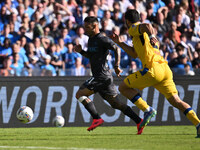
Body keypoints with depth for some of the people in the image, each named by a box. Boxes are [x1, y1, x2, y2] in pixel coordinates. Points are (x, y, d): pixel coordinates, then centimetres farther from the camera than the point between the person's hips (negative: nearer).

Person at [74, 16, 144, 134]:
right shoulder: (91, 39, 18)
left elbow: (117, 49, -17)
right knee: (116, 103, 7)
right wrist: (81, 51, 13)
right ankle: (139, 121, 5)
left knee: (80, 94, -11)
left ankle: (97, 119, -13)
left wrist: (116, 66, -24)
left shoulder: (102, 39, -11)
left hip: (102, 75, -10)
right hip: (99, 76, 10)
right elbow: (90, 55, 31)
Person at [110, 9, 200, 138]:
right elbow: (135, 54, 38)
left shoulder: (134, 28, 5)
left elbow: (147, 26, -18)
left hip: (153, 69, -8)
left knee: (123, 87, 7)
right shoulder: (141, 33, 32)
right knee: (176, 101, 1)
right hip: (165, 69, 8)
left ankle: (147, 110, -7)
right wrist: (119, 43, 42)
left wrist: (151, 36, -35)